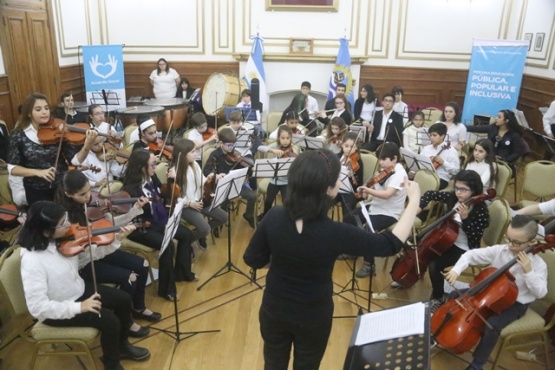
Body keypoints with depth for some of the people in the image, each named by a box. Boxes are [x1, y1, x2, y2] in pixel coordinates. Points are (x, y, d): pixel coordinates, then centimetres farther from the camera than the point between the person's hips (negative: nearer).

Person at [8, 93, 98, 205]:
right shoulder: (18, 135, -7)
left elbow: (76, 160, -15)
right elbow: (12, 168, -5)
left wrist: (87, 146, -33)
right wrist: (38, 172, -19)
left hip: (62, 186, 1)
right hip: (36, 191, 0)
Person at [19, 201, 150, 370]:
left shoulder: (65, 237, -13)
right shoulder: (32, 261, -34)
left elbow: (95, 251, -1)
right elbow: (37, 307, -32)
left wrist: (117, 239, -18)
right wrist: (78, 306, -32)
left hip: (79, 289, 8)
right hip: (56, 309, -8)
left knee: (124, 300, 5)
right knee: (110, 321, -19)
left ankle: (122, 346, 30)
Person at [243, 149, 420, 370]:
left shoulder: (274, 217, -22)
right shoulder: (335, 233, -31)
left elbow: (252, 260, -8)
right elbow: (391, 244, -19)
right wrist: (414, 200, -11)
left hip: (274, 310, 2)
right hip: (314, 318, -2)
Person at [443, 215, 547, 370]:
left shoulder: (538, 264, -16)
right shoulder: (498, 250, -9)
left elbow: (540, 292, -18)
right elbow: (471, 255, -9)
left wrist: (528, 271, -30)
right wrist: (456, 270, -24)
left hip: (515, 303, -4)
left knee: (492, 325, -29)